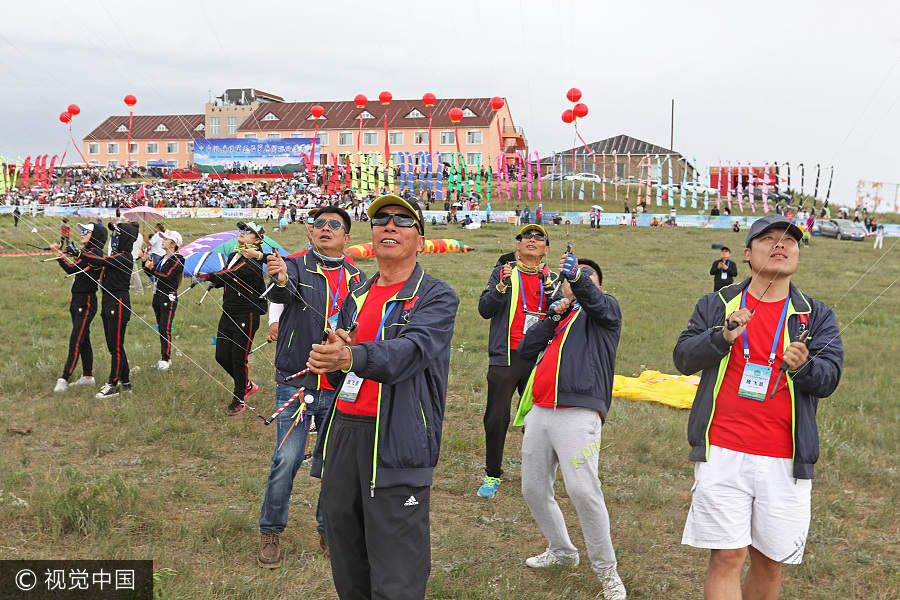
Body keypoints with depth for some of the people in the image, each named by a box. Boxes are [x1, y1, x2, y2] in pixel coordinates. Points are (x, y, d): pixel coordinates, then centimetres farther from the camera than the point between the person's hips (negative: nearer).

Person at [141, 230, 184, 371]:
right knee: (161, 328, 11)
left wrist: (152, 269, -22)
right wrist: (145, 261, 3)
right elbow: (151, 273, 14)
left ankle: (166, 359, -1)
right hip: (157, 296, 8)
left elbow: (167, 276, -19)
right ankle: (165, 357, 19)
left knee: (165, 329, -8)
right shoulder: (163, 258, 14)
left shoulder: (177, 260, -10)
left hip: (169, 298, -8)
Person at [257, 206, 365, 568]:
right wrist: (280, 281, -49)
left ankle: (328, 531, 28)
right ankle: (270, 532, 16)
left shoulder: (357, 279, 9)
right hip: (296, 384, -3)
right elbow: (282, 294, -26)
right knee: (287, 459, -5)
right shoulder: (295, 266, -2)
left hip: (339, 388, 3)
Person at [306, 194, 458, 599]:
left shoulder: (437, 297, -1)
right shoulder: (356, 297, 18)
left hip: (397, 441, -6)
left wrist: (352, 357, -38)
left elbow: (411, 350, -21)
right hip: (343, 430, 6)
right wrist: (332, 359, -5)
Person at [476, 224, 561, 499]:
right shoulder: (503, 272, 6)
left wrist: (550, 289, -13)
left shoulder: (551, 279, 13)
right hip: (506, 356, -2)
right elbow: (484, 310, -3)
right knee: (496, 419, -1)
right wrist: (502, 286, -17)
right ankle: (492, 475, 15)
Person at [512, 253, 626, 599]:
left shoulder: (606, 309, 10)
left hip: (578, 413, -6)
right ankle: (561, 551, 34)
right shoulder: (556, 315, 25)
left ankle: (606, 571, -2)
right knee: (533, 489, 12)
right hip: (539, 412, 7)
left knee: (583, 490, -18)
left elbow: (593, 299, -16)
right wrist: (553, 316, 3)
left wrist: (577, 276, -36)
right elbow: (525, 350, 12)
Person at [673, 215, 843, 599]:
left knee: (769, 561, 10)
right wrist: (723, 336, -17)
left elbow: (829, 376, -1)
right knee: (727, 557, -5)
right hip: (722, 454, -1)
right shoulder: (715, 305, 9)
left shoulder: (817, 316, 9)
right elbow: (683, 358, 1)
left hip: (785, 463, 2)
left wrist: (802, 367, -24)